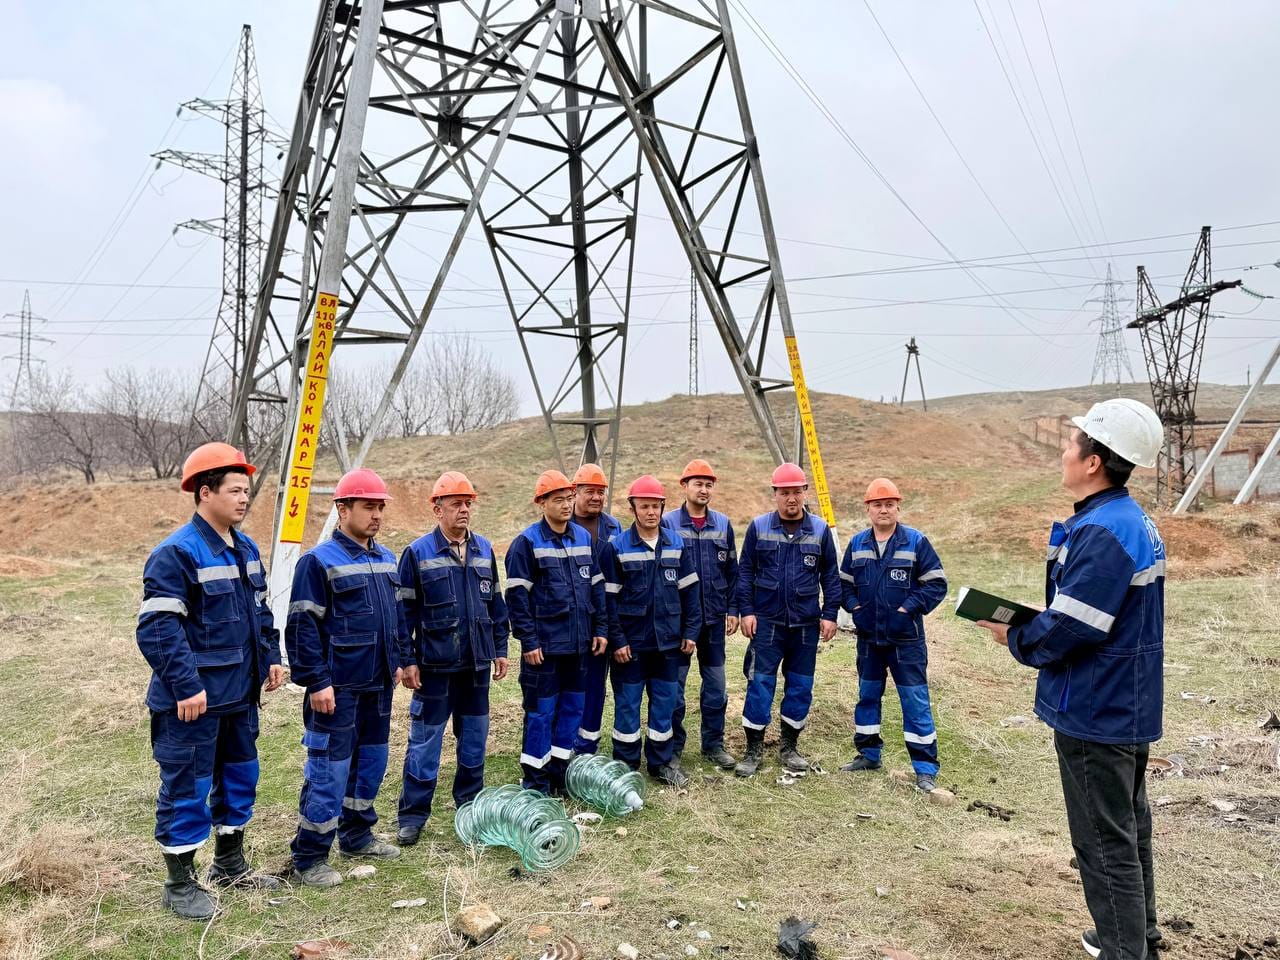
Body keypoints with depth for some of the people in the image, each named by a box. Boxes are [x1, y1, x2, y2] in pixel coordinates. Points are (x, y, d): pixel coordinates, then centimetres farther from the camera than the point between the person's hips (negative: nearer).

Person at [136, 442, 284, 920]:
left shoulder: (245, 548, 8)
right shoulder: (176, 553, -19)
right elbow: (157, 628, -22)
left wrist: (271, 656, 12)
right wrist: (186, 685, -24)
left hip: (240, 693, 9)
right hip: (194, 698, -8)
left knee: (240, 775, 19)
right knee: (187, 787, 4)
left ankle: (230, 863, 36)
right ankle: (180, 883, 21)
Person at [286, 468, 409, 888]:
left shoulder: (385, 558, 10)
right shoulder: (320, 561, -13)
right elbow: (302, 627, -15)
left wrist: (400, 660, 16)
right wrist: (316, 683, -17)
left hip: (378, 684, 8)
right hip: (338, 688, -8)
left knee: (371, 761, 17)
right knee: (329, 770, -1)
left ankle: (357, 836, 34)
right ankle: (309, 859, 13)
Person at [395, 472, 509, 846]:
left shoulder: (484, 549, 7)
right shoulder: (418, 553, -7)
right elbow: (405, 611, -6)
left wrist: (500, 649, 11)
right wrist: (407, 660, -8)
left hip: (477, 663, 5)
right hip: (435, 665, -4)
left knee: (475, 737, 14)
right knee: (425, 741, 3)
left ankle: (470, 804, 30)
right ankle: (413, 815, 15)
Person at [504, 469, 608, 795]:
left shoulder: (584, 538, 9)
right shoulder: (527, 542, -9)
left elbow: (597, 586, 13)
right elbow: (517, 596, -11)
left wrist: (601, 628, 8)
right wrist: (528, 641, -14)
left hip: (579, 643, 6)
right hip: (544, 645, -6)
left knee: (573, 707, 13)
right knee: (540, 712, 2)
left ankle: (559, 772, 28)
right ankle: (535, 780, 16)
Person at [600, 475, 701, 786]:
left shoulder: (677, 545, 4)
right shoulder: (616, 547, -7)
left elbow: (689, 591, 8)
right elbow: (609, 598, -6)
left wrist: (690, 632, 3)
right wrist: (617, 640, -9)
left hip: (668, 642, 3)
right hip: (631, 643, -3)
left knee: (665, 703, 12)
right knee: (627, 705, 6)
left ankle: (662, 762, 27)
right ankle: (625, 766, 20)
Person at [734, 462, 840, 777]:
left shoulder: (820, 530, 2)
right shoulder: (759, 527, -1)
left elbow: (830, 575, 6)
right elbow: (745, 571, 1)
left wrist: (829, 615, 1)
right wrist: (746, 611, -5)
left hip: (806, 623, 2)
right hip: (766, 621, -2)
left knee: (800, 686, 10)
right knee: (760, 684, -1)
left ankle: (789, 747, 26)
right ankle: (754, 749, 13)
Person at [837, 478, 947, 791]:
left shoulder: (916, 542, -8)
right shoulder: (857, 543, 4)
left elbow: (936, 584, -7)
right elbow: (844, 582, 14)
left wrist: (908, 609, -15)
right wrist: (854, 607, -2)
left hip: (906, 639, -4)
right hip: (868, 636, 4)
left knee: (915, 701, -1)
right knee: (867, 696, 14)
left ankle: (926, 768, 7)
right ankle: (868, 754, 29)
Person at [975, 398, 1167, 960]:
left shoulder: (1102, 533, -25)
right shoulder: (1132, 522, 8)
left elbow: (1066, 631, -27)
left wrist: (1014, 638, -8)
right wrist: (1028, 627, 5)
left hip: (1095, 715, -10)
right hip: (1127, 708, 10)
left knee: (1105, 843, 2)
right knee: (1128, 827, 23)